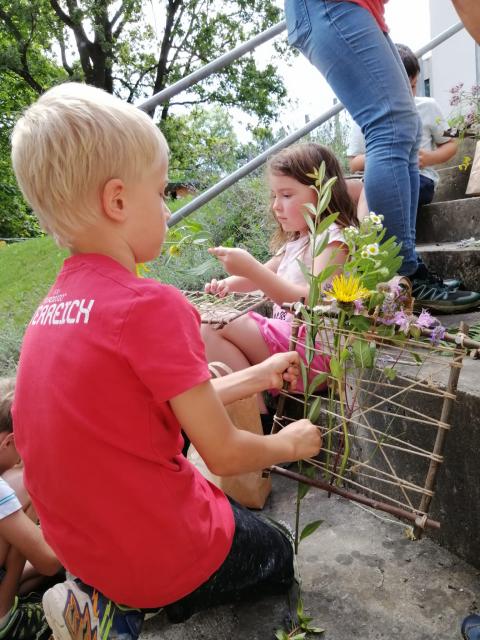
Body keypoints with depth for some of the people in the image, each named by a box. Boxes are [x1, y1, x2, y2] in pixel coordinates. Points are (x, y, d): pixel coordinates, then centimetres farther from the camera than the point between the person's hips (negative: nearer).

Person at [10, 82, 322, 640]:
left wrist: (254, 378, 13)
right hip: (161, 548, -6)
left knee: (238, 512, 31)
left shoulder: (54, 304, -2)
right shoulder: (152, 305, -28)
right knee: (276, 559, 23)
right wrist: (288, 444, 2)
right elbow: (224, 453, -18)